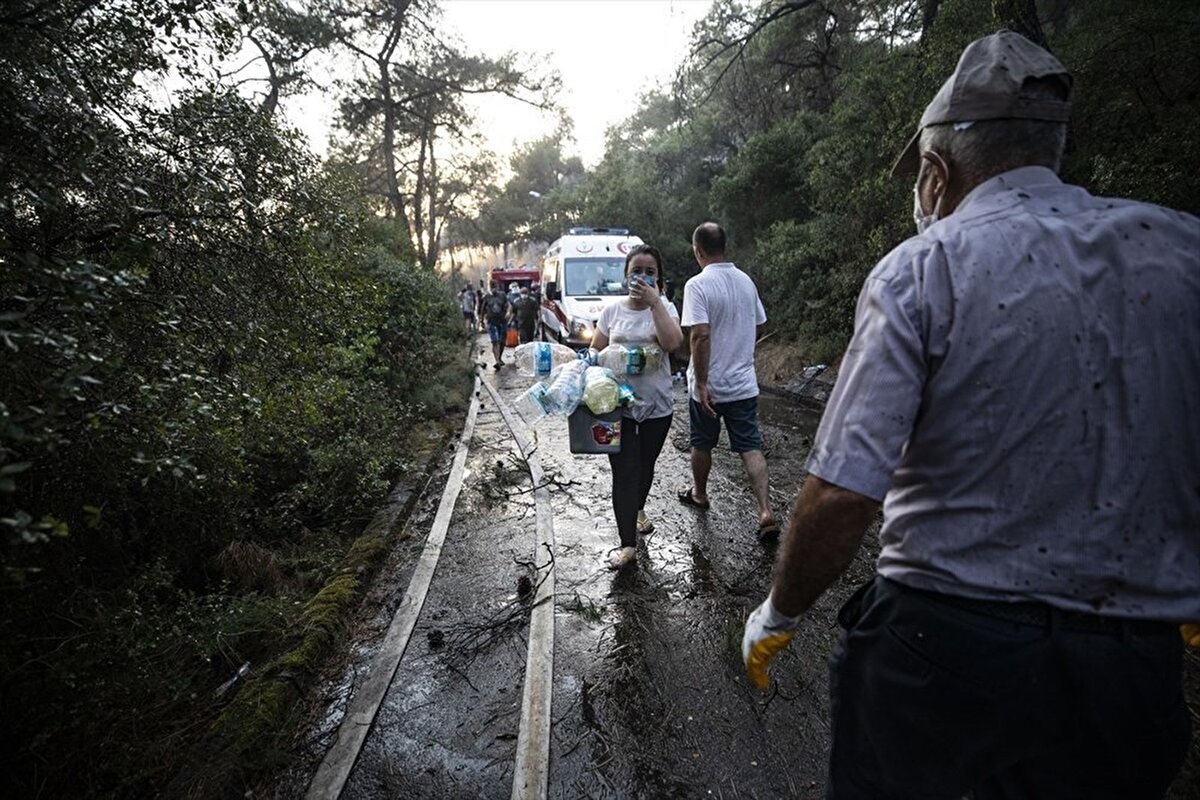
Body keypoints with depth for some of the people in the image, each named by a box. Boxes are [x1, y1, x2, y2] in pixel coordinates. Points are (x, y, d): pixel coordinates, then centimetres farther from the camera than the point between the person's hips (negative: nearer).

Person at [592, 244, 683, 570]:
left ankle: (638, 510, 47)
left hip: (657, 405, 1)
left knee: (645, 466, 18)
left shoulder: (664, 307, -1)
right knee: (624, 472, -4)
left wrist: (655, 302, -21)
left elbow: (673, 343, -21)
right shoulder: (612, 311, 2)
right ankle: (628, 544, 2)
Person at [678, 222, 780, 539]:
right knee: (751, 447, 6)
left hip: (709, 385, -4)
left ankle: (699, 494, 36)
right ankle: (766, 512, 0)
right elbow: (759, 326, 13)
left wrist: (701, 383, -21)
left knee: (702, 444, 16)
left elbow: (701, 335, -24)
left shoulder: (698, 285, -16)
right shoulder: (746, 281, 4)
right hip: (744, 383, 5)